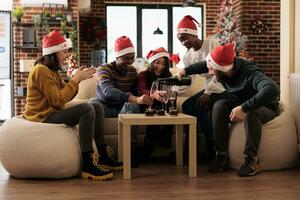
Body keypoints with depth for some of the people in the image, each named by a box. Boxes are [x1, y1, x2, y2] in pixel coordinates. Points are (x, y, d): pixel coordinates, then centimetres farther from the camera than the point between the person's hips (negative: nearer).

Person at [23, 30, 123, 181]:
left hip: (53, 113, 10)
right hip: (43, 117, -10)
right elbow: (58, 100, -21)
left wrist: (77, 79, -2)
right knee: (86, 109, -27)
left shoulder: (52, 70, 17)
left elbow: (66, 97, 11)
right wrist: (75, 80, -14)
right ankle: (88, 165, -29)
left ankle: (103, 157, 1)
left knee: (97, 107, 3)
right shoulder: (41, 71, -15)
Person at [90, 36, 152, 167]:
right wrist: (134, 98, -49)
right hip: (105, 107, -3)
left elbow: (135, 93, 9)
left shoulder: (133, 71, 6)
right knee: (93, 103, -37)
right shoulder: (104, 69, -12)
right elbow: (108, 90, -33)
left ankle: (131, 150, -33)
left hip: (122, 108, 3)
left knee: (132, 106, -32)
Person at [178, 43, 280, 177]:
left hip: (265, 108, -6)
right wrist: (186, 71, 5)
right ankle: (222, 155, -20)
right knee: (219, 106, -23)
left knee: (250, 113, -39)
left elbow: (272, 89, -54)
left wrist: (244, 108, -57)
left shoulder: (250, 73, -35)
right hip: (240, 105, 6)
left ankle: (252, 159, -28)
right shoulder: (222, 70, -15)